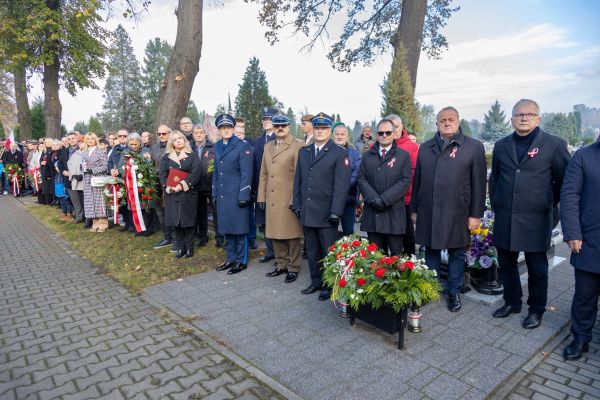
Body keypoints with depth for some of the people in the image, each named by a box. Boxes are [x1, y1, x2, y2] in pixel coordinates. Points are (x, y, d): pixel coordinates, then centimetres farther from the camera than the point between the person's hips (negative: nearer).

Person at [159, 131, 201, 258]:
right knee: (175, 221, 3)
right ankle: (179, 248, 12)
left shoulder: (192, 155, 4)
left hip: (188, 193, -2)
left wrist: (182, 185, -17)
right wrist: (168, 187, -13)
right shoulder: (166, 157, 12)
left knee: (188, 220, 0)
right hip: (172, 194, 2)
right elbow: (162, 174, 4)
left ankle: (189, 248, 10)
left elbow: (195, 173, -8)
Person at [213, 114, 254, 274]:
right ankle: (231, 258, 25)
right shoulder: (217, 147, 13)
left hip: (237, 195, -6)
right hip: (222, 195, 6)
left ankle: (241, 261, 14)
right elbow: (216, 172, 17)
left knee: (239, 228, 2)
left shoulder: (243, 147, -7)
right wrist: (215, 193, 13)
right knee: (227, 228, 13)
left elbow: (246, 174, -12)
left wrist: (243, 196, -17)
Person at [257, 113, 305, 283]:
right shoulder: (267, 146, 15)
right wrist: (261, 196, 12)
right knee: (275, 234, 13)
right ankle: (281, 265, 28)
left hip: (289, 200, -6)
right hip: (272, 200, 6)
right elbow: (264, 174, 16)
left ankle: (293, 268, 18)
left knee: (291, 235, 3)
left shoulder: (298, 146, -6)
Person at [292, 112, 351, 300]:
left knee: (328, 251, 4)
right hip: (307, 212, 5)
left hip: (327, 213, -5)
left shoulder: (339, 153, -5)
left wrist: (335, 212, -16)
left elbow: (342, 184, -11)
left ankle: (329, 286, 20)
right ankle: (316, 282, 28)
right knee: (312, 250, 14)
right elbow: (298, 180, 15)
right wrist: (296, 204, 8)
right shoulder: (303, 152, 13)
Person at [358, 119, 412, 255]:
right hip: (372, 213, 3)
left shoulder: (403, 155, 5)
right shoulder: (367, 156, 14)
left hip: (394, 213, -2)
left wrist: (384, 199, -14)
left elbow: (405, 181, -5)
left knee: (396, 254, 3)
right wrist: (373, 199, -11)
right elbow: (361, 178, 5)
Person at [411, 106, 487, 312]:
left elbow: (478, 183, -3)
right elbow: (417, 180, 10)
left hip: (456, 213, -2)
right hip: (428, 212, 3)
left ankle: (454, 293, 24)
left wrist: (476, 214, -6)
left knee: (456, 254, 10)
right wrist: (414, 209, 9)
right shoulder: (425, 147, 10)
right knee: (431, 252, 12)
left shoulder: (474, 147, 0)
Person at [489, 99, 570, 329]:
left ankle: (536, 310, 27)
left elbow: (565, 181, 1)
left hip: (535, 220, -3)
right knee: (506, 265, 14)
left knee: (537, 268, 9)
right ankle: (512, 302, 32)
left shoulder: (554, 145, -3)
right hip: (504, 219, 4)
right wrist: (496, 204, 11)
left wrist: (549, 204, 4)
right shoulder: (501, 146, 8)